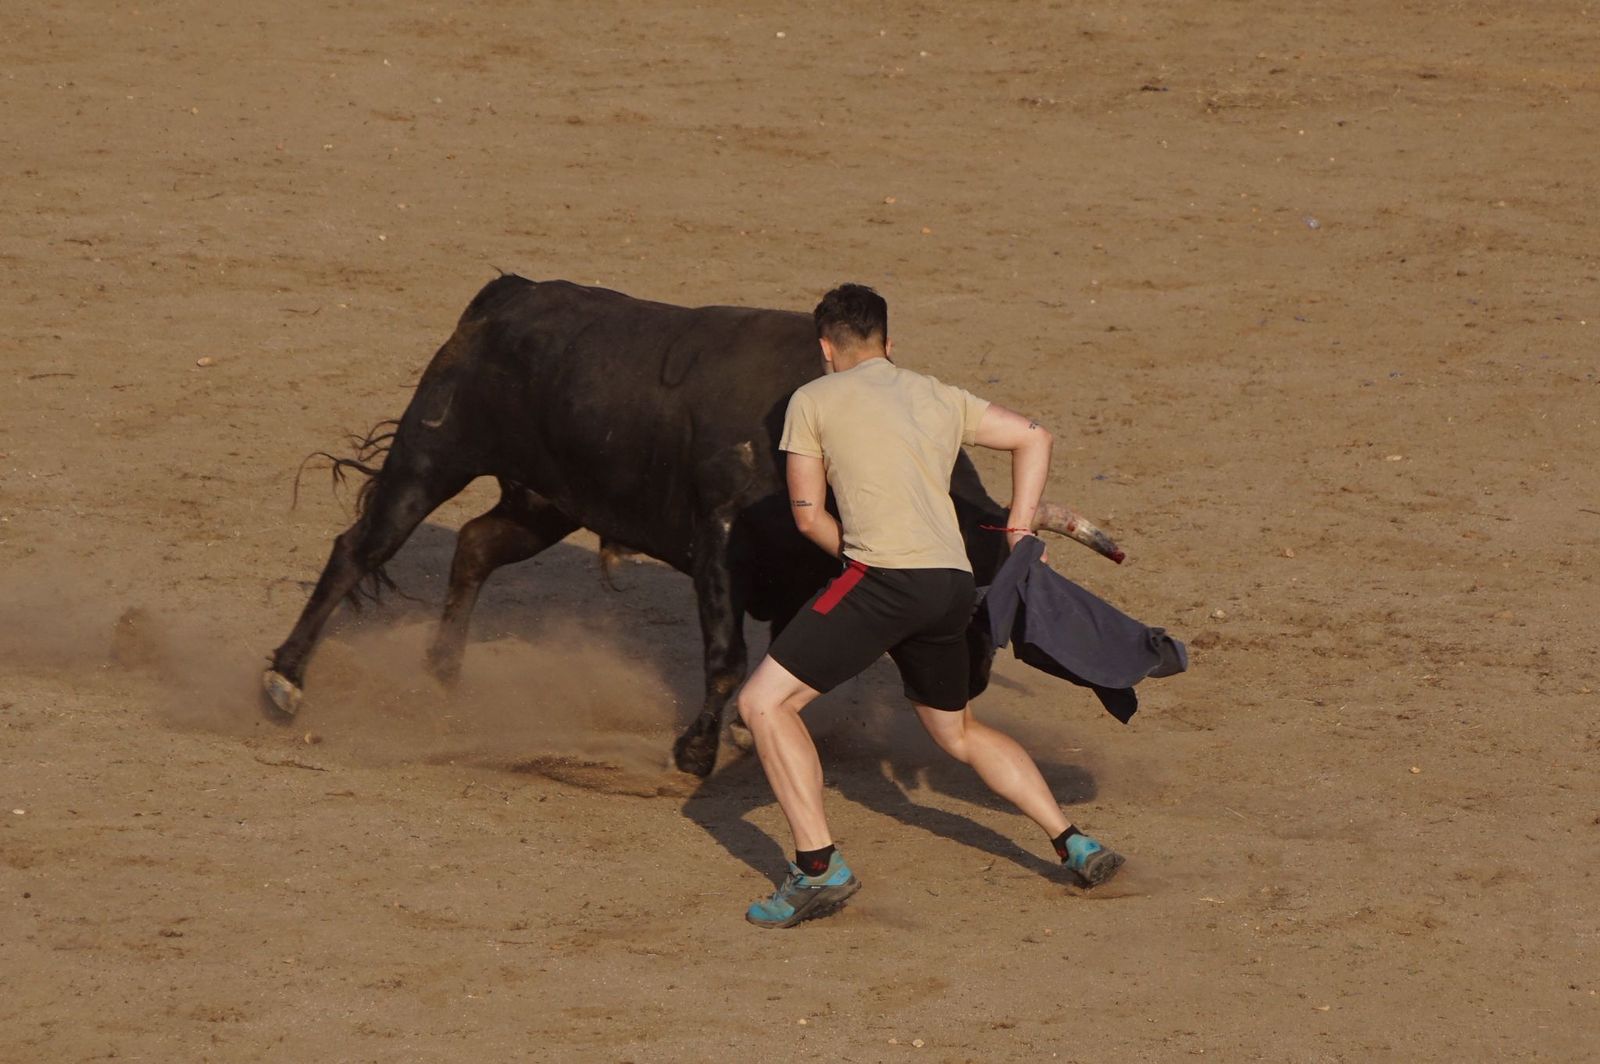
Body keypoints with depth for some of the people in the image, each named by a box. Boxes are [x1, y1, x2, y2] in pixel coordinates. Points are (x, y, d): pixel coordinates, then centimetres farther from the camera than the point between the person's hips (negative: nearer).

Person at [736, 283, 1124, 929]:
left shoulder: (813, 401, 9)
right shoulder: (939, 398, 23)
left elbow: (808, 515, 10)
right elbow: (1033, 437, 29)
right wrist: (1019, 534, 25)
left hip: (884, 578, -7)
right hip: (954, 584, 7)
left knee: (764, 702, -3)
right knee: (957, 732, 28)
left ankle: (819, 869, -13)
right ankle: (1074, 846, 23)